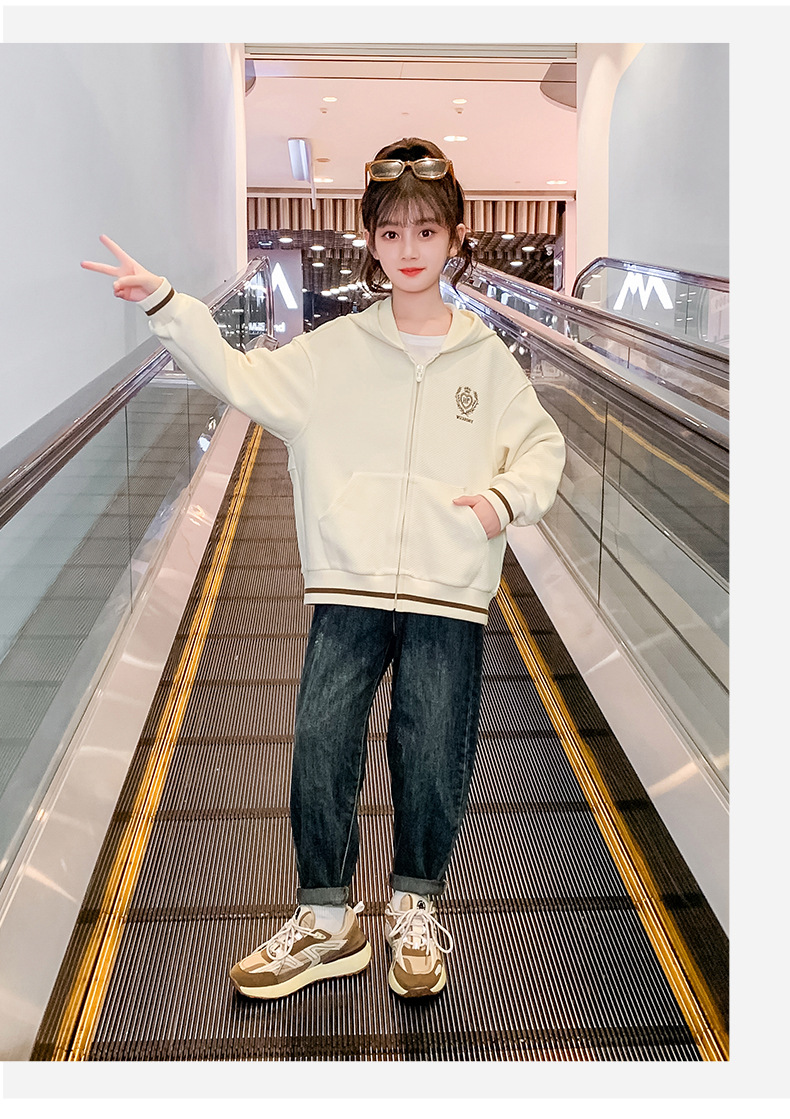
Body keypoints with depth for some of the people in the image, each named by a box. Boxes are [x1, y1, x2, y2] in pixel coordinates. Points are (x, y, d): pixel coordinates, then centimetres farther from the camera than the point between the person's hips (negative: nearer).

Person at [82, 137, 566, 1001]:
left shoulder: (486, 359, 8)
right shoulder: (336, 351, 6)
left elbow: (541, 444, 13)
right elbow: (242, 378, 5)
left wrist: (508, 494, -7)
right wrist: (166, 306, -4)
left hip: (451, 591, 0)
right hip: (349, 584, 1)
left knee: (434, 759, 2)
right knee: (321, 749, -2)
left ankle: (416, 909, 26)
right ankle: (326, 919, 18)